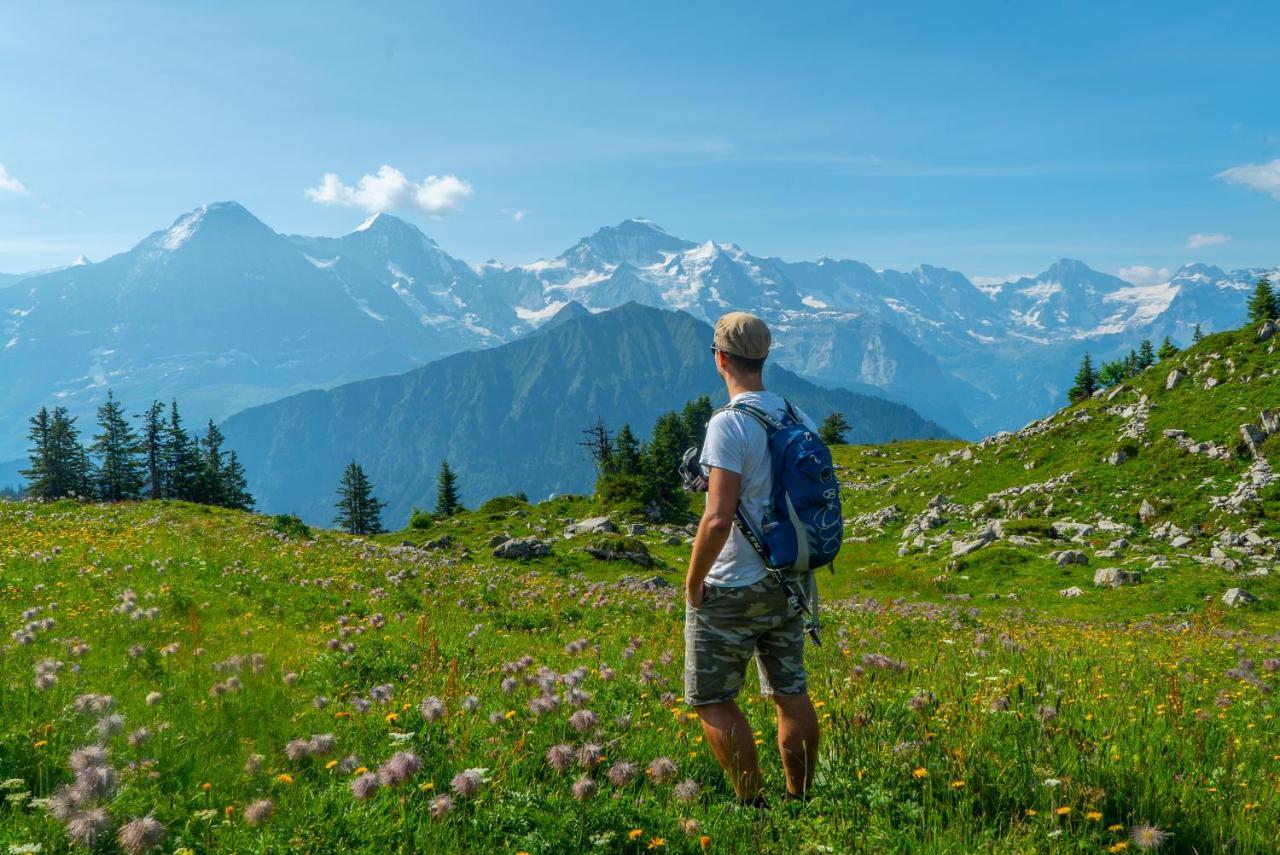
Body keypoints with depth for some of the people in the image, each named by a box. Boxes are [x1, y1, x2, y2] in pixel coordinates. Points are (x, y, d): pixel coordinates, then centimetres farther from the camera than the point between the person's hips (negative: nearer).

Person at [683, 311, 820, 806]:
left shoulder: (729, 425, -19)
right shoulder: (800, 421, 5)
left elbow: (718, 519, -25)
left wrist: (693, 581, -12)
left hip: (731, 591, -7)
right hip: (787, 586, 8)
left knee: (711, 700, 6)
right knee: (791, 694, 15)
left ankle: (754, 806, 9)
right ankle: (799, 802, 24)